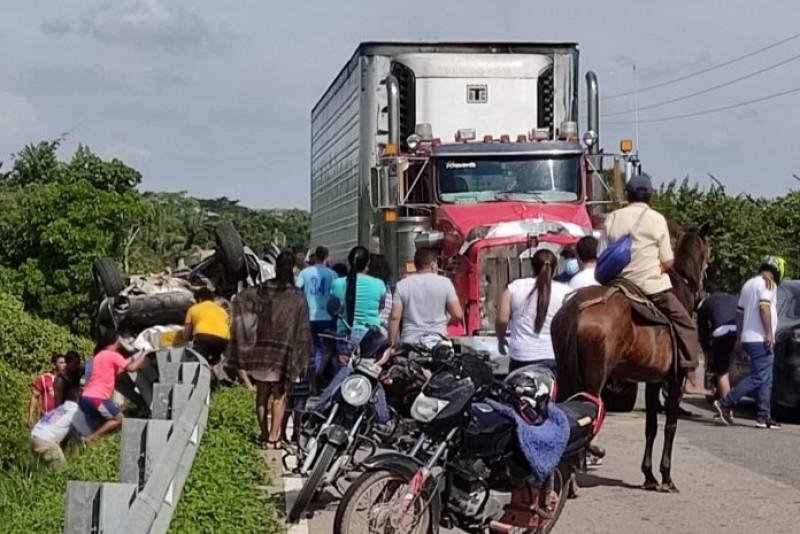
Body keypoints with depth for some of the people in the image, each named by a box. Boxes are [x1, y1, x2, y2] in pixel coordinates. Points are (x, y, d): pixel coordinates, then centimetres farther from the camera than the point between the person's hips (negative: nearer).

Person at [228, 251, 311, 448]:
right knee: (279, 396, 6)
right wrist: (301, 358, 1)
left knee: (262, 395, 12)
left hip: (261, 351, 2)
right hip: (284, 354, -2)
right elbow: (302, 330, -6)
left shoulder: (262, 291, 1)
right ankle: (274, 437, 2)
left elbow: (240, 300, -9)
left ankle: (264, 435, 17)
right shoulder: (297, 296, -6)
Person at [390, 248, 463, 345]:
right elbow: (458, 315, -3)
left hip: (410, 343, 1)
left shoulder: (402, 285, 2)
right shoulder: (444, 282, 0)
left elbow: (395, 317, -3)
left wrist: (392, 344, 3)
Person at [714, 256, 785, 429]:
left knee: (765, 379, 11)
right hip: (760, 339, -10)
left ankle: (764, 416, 8)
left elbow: (739, 312, 23)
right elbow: (764, 307, -20)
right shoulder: (767, 283, -7)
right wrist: (769, 333, -21)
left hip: (748, 338, 10)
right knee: (758, 377, -10)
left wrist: (739, 337, 26)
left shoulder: (748, 284, 21)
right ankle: (725, 403, -13)